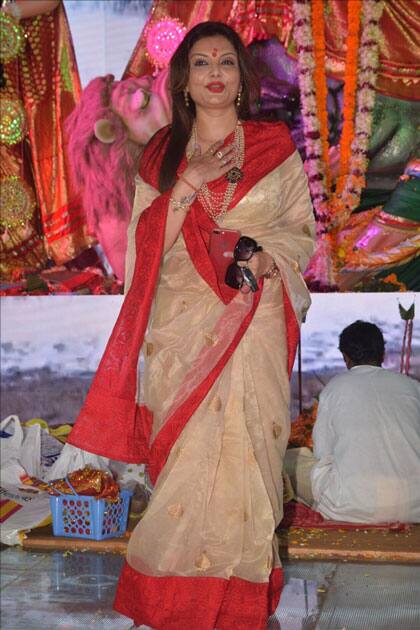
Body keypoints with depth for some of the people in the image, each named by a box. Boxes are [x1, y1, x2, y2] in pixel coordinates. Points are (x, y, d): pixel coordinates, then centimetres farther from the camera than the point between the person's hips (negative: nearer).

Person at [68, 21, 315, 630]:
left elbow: (303, 230, 10)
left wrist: (267, 255, -10)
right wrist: (189, 184, -10)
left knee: (245, 447, -6)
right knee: (187, 454, -1)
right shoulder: (162, 154, 10)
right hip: (182, 326, 1)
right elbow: (148, 244, 3)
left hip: (254, 321, -1)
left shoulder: (275, 145, 8)